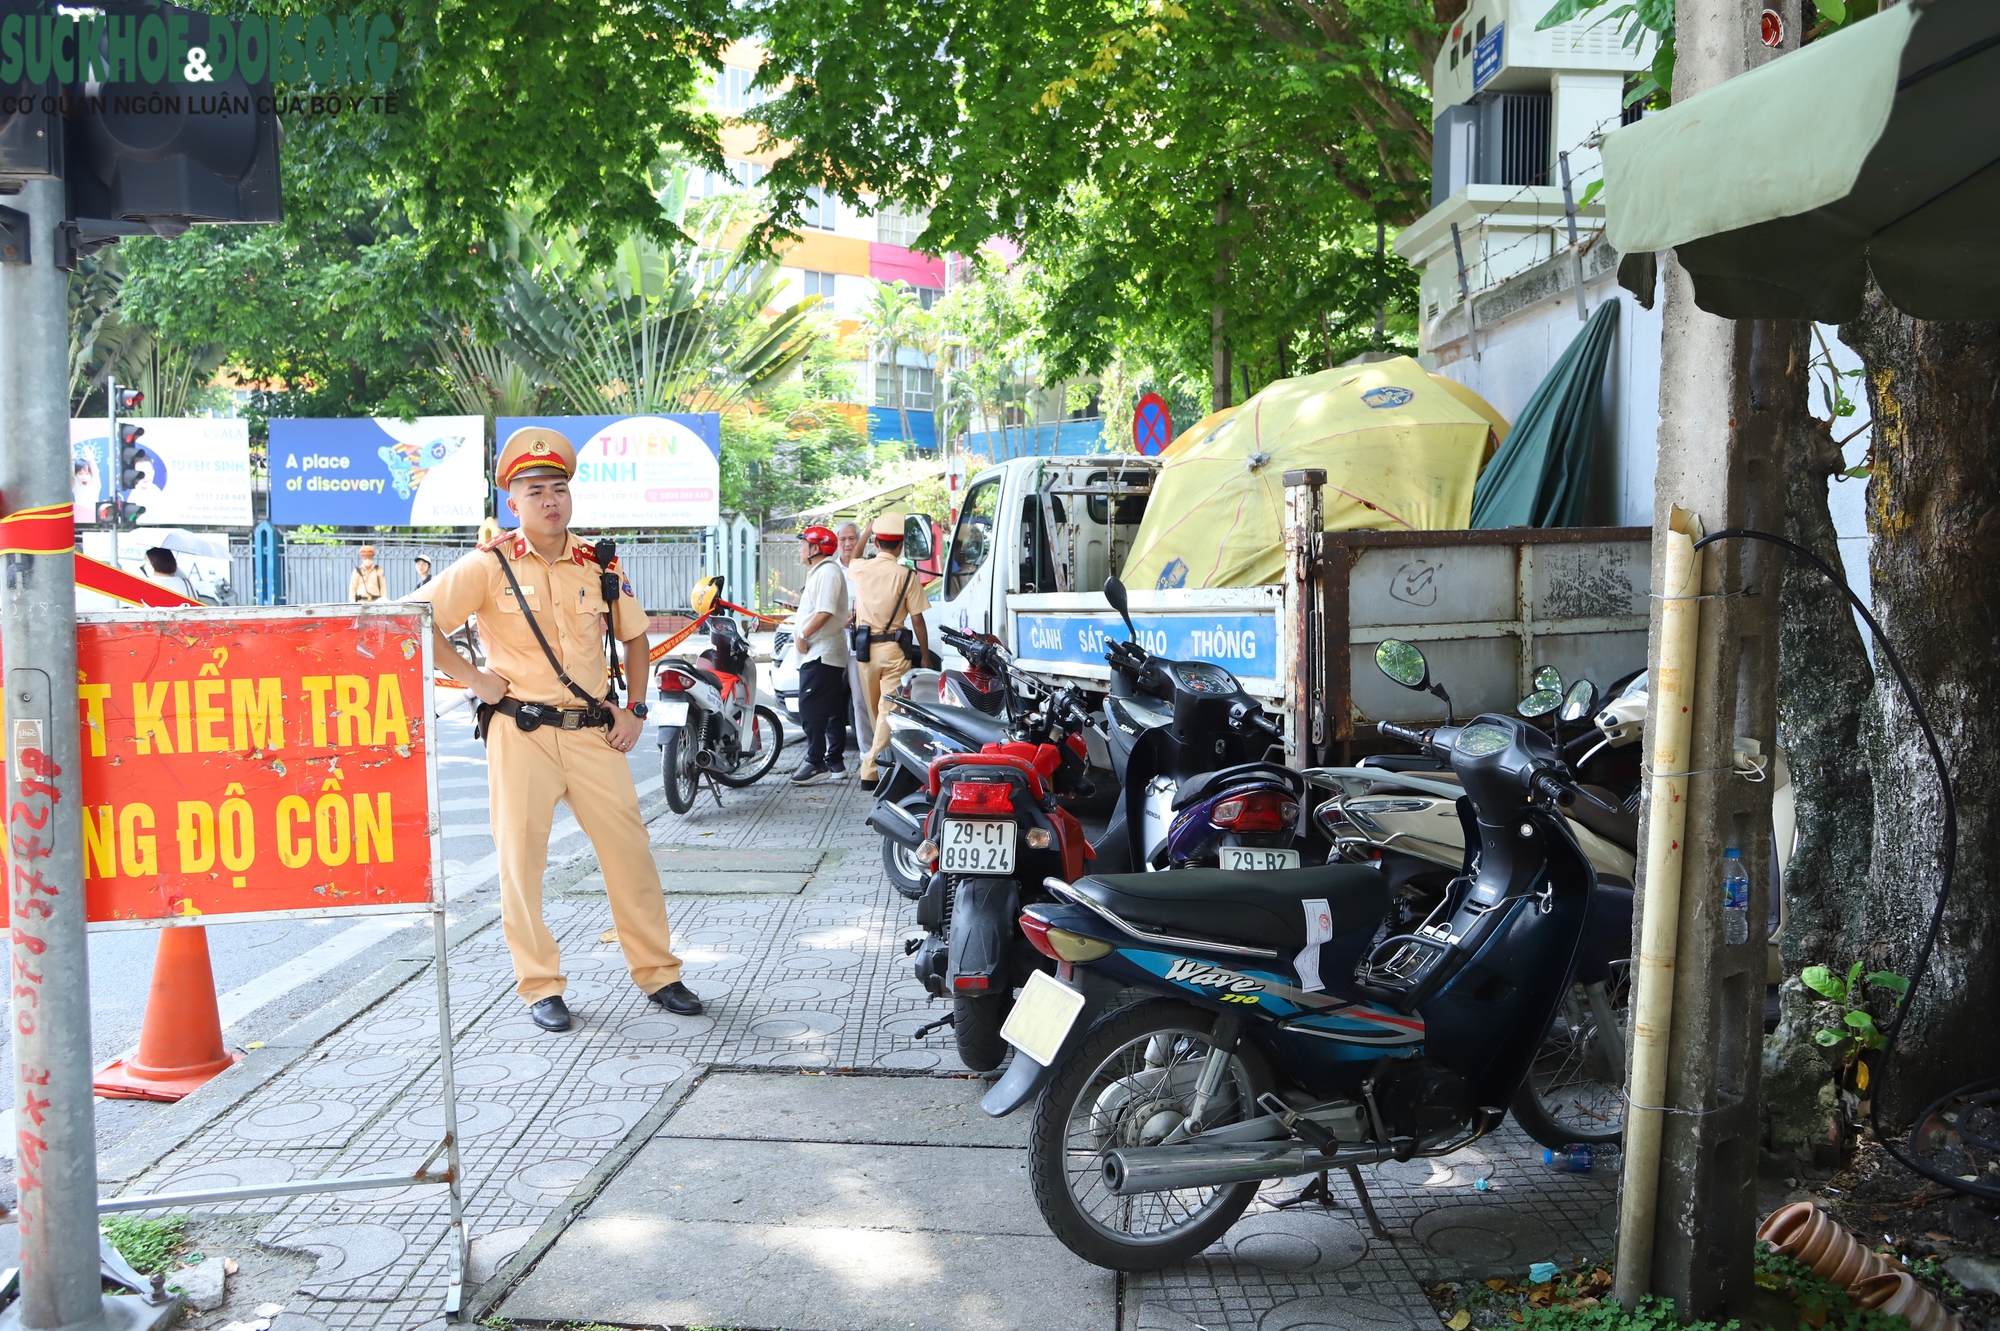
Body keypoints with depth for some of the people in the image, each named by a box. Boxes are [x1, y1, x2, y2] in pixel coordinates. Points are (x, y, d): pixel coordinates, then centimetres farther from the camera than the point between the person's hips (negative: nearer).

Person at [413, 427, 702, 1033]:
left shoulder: (599, 567, 7)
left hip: (594, 733, 3)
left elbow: (635, 637, 19)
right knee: (521, 859, 2)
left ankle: (657, 972, 17)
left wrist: (633, 709, 9)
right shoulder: (490, 566, -4)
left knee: (629, 851, 4)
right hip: (520, 733, -3)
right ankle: (540, 987, 16)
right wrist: (472, 677, -9)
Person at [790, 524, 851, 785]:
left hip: (821, 654, -11)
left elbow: (825, 611, -23)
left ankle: (816, 762, -11)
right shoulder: (819, 571, 21)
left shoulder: (827, 572, -14)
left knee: (810, 708, -12)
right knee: (831, 710, 11)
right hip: (820, 653, 11)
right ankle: (834, 762, 16)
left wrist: (802, 637, -18)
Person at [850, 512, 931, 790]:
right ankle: (871, 770, -12)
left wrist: (870, 530, 36)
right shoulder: (907, 576, -10)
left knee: (875, 711, 16)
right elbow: (917, 620, -9)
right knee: (889, 710, -4)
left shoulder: (860, 569, 1)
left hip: (865, 648, 5)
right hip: (893, 649, -4)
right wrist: (924, 654, 1)